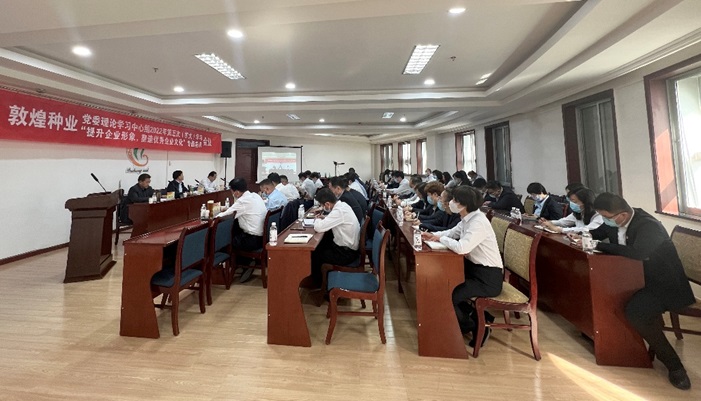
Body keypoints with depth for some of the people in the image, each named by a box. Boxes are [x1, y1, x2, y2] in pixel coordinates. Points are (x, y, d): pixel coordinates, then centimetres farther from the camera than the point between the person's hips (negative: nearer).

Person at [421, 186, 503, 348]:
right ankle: (475, 316, 28)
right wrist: (433, 235, -4)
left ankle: (478, 327, 17)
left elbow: (461, 247, -39)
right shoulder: (467, 218, 1)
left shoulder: (478, 223, -28)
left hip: (488, 278, -9)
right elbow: (452, 233, 14)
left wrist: (440, 239, -21)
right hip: (475, 268, 9)